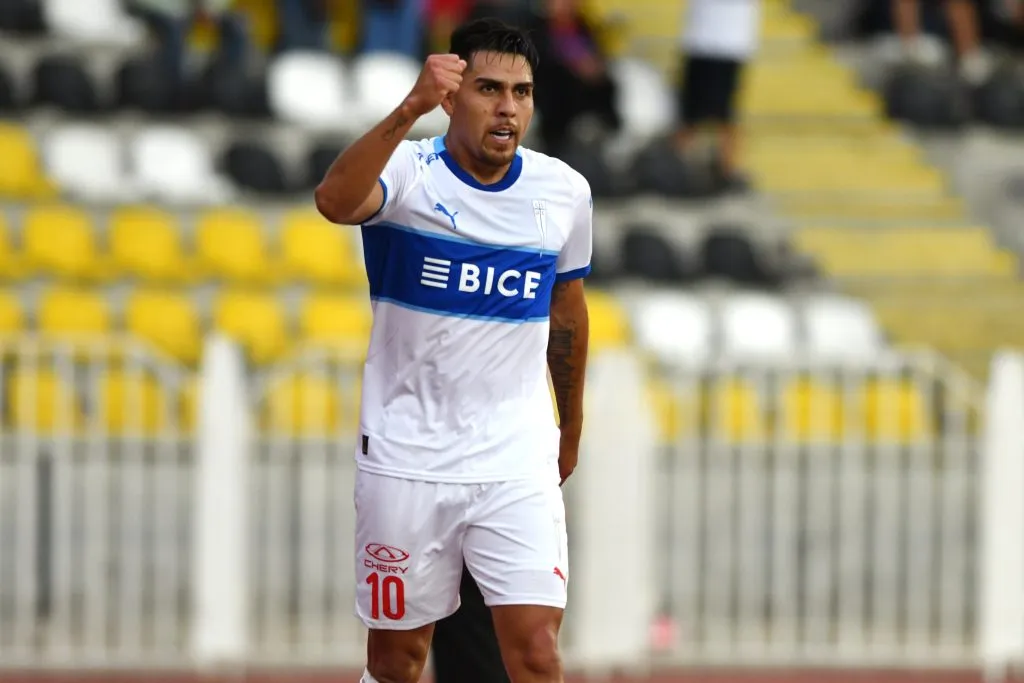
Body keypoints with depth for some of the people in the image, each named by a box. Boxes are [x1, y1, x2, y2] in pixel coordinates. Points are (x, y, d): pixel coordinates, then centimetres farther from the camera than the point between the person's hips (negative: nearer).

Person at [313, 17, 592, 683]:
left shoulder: (565, 191, 1)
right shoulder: (407, 172, -11)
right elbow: (336, 201, -35)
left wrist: (571, 426, 27)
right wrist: (409, 110, -49)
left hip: (519, 463, 2)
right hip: (406, 459, -2)